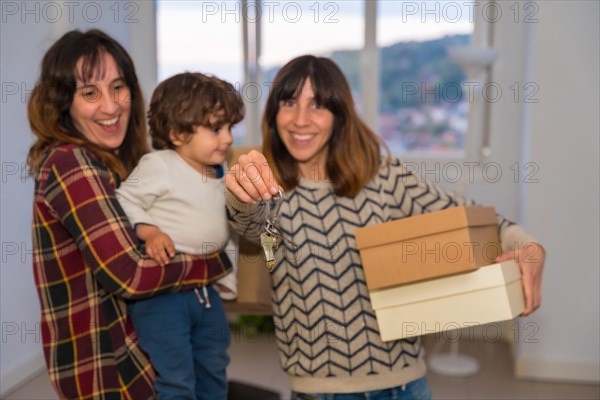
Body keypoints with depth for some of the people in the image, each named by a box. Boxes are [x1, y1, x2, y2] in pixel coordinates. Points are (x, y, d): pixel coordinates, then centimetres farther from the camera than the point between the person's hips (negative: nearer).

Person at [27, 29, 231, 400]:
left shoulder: (115, 161, 5)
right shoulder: (71, 164, -21)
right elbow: (129, 274, -26)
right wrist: (215, 262, -14)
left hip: (132, 339, 9)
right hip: (104, 362, -9)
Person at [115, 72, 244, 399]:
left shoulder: (220, 176, 9)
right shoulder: (158, 166, -13)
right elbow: (125, 202, -13)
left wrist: (226, 280, 16)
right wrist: (149, 232, -28)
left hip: (207, 289, 8)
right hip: (161, 290, -7)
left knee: (214, 374, 21)